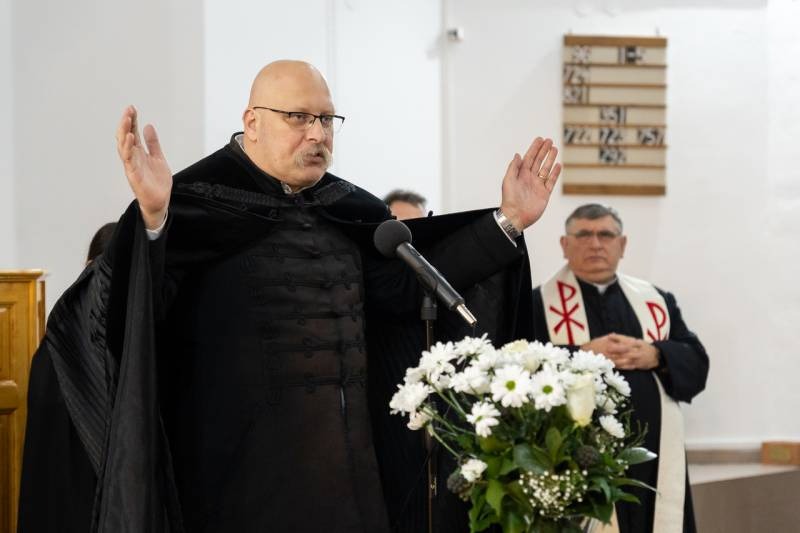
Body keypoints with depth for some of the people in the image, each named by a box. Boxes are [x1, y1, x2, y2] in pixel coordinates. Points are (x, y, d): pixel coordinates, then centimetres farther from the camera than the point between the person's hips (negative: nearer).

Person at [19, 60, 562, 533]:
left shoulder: (350, 209, 11)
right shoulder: (199, 202, -9)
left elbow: (413, 282, 11)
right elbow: (136, 305, -21)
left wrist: (507, 222, 4)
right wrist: (152, 217, -41)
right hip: (243, 456, -6)